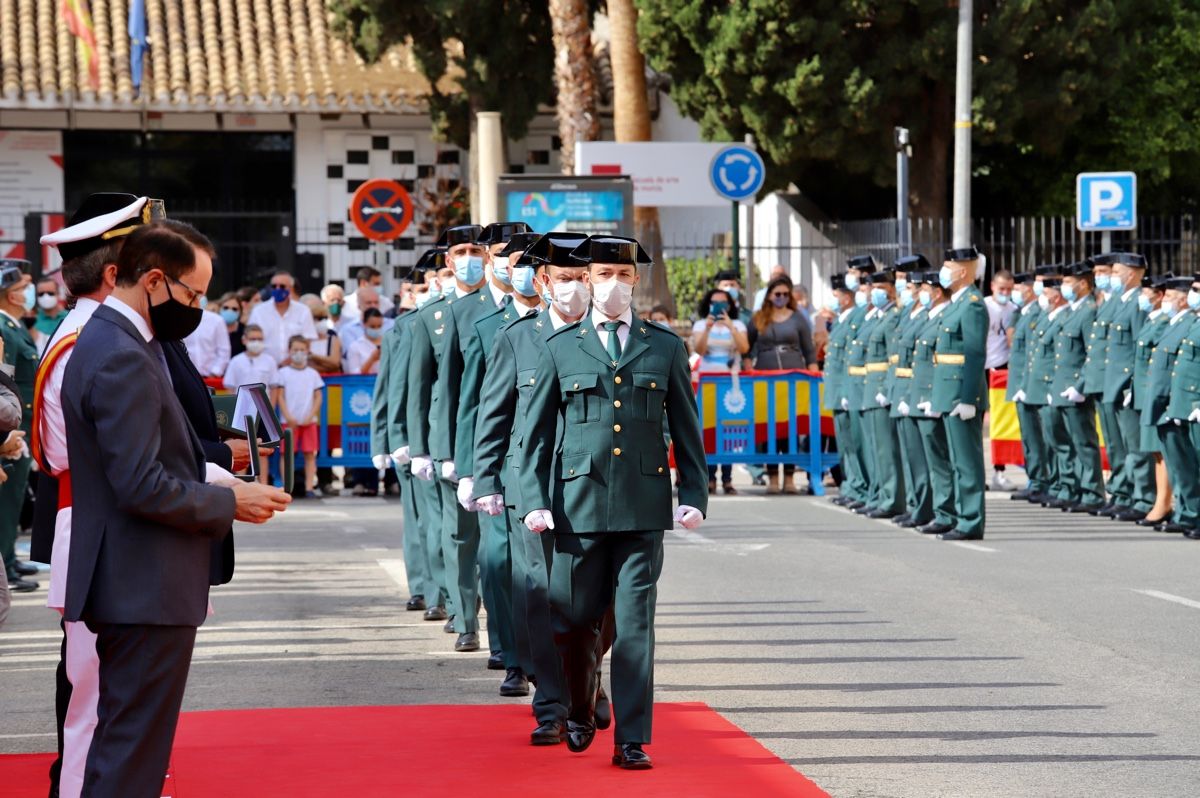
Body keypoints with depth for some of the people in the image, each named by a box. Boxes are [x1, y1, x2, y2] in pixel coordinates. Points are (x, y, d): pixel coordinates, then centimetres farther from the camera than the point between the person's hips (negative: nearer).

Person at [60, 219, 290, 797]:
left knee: (122, 741, 17)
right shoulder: (124, 359, -20)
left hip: (130, 585, 10)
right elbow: (141, 486, -24)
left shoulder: (106, 342, 13)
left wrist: (212, 483, 9)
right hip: (149, 592, -10)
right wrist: (229, 503, -12)